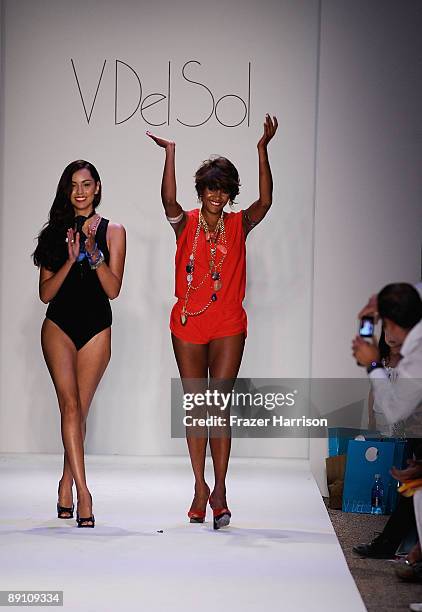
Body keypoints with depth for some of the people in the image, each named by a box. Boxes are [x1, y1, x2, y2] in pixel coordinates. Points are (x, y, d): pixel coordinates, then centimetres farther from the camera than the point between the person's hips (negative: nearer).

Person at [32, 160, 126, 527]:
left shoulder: (112, 232, 3)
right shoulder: (56, 232, 7)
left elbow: (113, 289, -5)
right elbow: (45, 293, 2)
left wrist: (94, 254, -19)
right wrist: (71, 260, -12)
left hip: (96, 328, 0)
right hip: (60, 325, 0)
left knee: (80, 410, 3)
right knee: (70, 404, -15)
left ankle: (66, 483, 20)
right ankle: (83, 491, -21)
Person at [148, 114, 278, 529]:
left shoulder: (238, 225, 2)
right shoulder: (185, 224, 0)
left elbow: (265, 202, -16)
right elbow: (168, 200, -21)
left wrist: (263, 151, -24)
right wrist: (170, 152, -30)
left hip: (228, 327, 0)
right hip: (188, 325, 0)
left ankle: (219, 489, -2)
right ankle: (200, 487, 13)